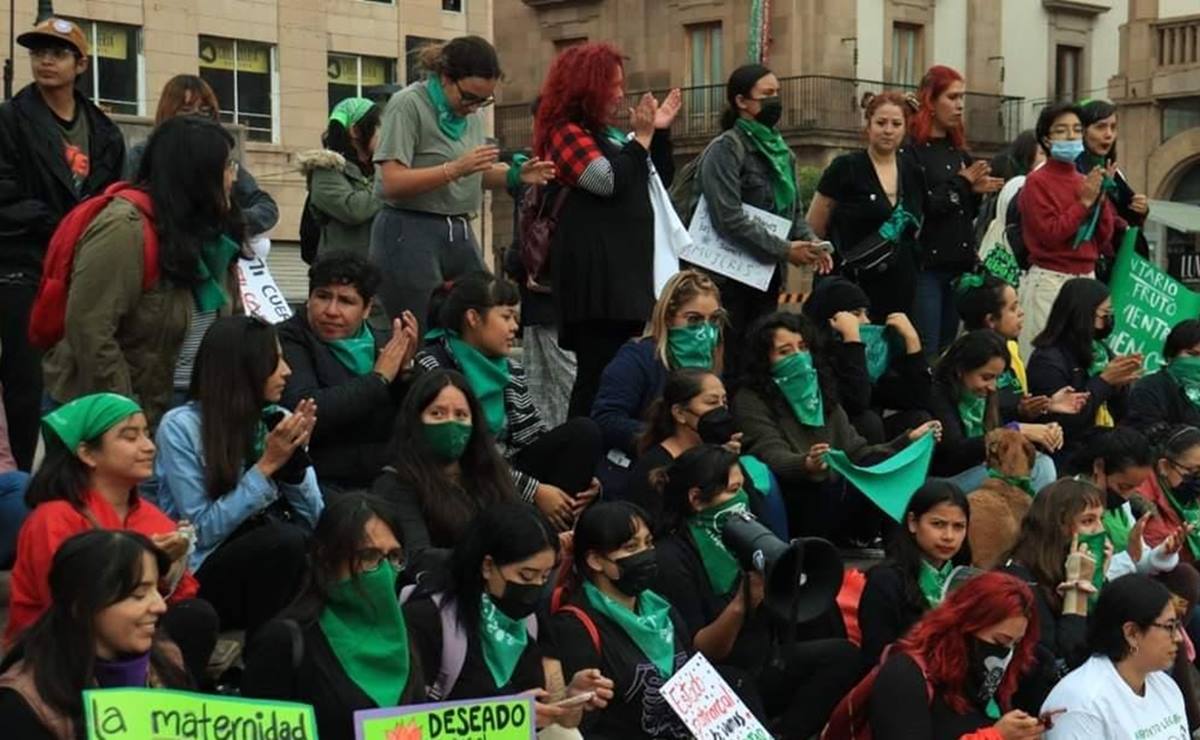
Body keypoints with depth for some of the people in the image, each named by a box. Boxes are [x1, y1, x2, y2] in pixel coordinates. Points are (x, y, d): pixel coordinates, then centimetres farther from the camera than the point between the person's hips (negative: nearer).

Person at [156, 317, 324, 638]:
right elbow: (203, 530, -14)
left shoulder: (276, 421, 5)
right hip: (204, 576, -4)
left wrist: (295, 458, -11)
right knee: (285, 540, -31)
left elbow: (312, 520, 5)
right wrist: (267, 465, -17)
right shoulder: (181, 426, -9)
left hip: (268, 557, 4)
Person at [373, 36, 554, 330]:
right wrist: (456, 169, -25)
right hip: (410, 235, -7)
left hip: (460, 234, 7)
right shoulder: (408, 105, -10)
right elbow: (392, 183, -17)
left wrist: (515, 175, 0)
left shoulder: (471, 111, 12)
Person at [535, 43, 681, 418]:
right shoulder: (565, 133, -3)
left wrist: (660, 132, 17)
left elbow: (660, 182, 28)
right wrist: (642, 136, -6)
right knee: (600, 373, -14)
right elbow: (610, 180, -15)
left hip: (629, 265, 9)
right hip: (595, 271, -9)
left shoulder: (609, 134, 22)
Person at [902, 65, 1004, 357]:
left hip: (959, 262, 7)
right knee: (925, 352, -9)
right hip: (926, 263, -7)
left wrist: (976, 192, 0)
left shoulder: (958, 151, 16)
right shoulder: (911, 150, -7)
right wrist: (962, 184, -8)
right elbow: (916, 209, -16)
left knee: (948, 350, 9)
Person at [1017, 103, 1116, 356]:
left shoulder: (1086, 181, 12)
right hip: (1049, 281, -6)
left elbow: (1103, 238, 11)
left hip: (1086, 278, 6)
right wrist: (1085, 202, -12)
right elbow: (1049, 234, -13)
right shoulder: (1037, 182, -5)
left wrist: (1101, 198, -1)